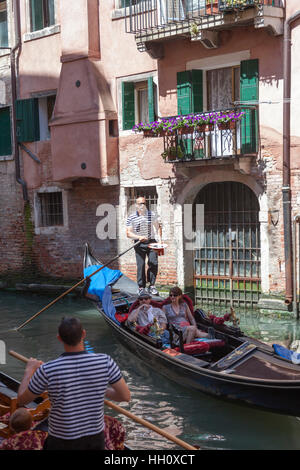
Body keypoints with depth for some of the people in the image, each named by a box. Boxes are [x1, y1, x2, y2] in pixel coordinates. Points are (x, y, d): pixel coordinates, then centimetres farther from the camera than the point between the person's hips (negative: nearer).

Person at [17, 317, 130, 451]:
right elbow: (126, 396, -9)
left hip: (62, 443, -2)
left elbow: (22, 400, -7)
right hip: (96, 438, 2)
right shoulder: (105, 362, -19)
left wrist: (29, 370, 10)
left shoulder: (47, 371, -24)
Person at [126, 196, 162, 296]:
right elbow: (128, 233, -4)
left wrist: (160, 238, 3)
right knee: (140, 265, -3)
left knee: (154, 263, -7)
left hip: (151, 242, 2)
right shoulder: (131, 218, -3)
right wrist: (139, 237, -19)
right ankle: (141, 287, 7)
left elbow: (158, 227, 17)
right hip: (139, 244, -2)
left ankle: (151, 286, 4)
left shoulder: (152, 215, 4)